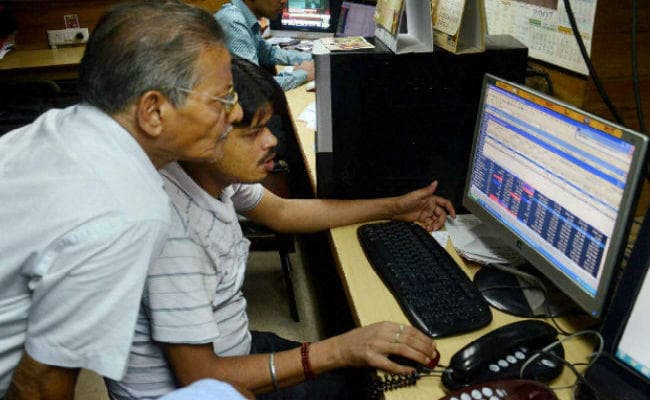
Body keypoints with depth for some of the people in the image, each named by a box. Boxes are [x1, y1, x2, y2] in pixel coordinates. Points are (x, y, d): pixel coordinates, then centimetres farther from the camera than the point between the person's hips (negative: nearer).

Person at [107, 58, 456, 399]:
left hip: (230, 349, 7)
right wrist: (338, 351, -33)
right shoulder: (172, 227, -33)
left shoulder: (218, 175, -8)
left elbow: (281, 211, 11)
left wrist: (394, 208, 13)